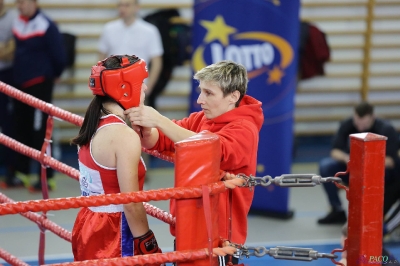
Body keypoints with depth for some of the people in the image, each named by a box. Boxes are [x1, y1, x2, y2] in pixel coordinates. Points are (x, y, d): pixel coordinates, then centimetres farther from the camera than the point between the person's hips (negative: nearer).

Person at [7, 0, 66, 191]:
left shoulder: (46, 26, -17)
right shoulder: (17, 23, 6)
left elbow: (59, 55, -12)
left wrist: (53, 75, 3)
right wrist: (19, 72, 16)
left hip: (40, 84, -7)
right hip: (19, 84, 7)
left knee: (40, 132, -5)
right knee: (21, 129, 13)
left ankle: (47, 177, 1)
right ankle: (21, 172, 24)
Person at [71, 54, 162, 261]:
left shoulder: (94, 126, 6)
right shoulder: (124, 136, -20)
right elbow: (131, 203, -19)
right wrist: (147, 245, -14)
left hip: (89, 227, 9)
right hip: (114, 236, -9)